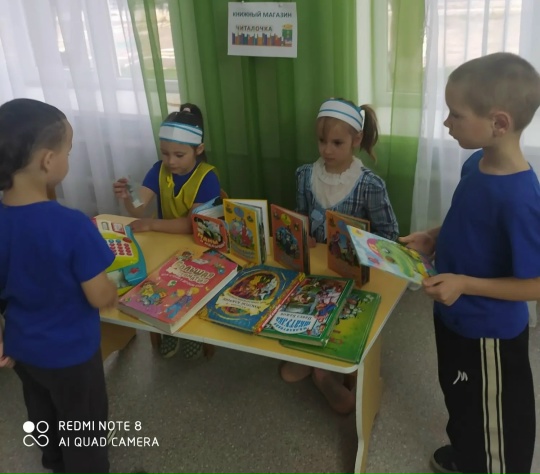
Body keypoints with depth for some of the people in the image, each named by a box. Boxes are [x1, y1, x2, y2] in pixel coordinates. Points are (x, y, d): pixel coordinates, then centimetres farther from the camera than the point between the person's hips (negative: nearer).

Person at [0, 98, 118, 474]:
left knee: (43, 416, 31)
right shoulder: (72, 226, -31)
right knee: (84, 430, 18)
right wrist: (116, 288, -2)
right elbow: (101, 298, -24)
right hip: (72, 354, -6)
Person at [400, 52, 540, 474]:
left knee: (497, 419, 18)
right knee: (461, 399, 31)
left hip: (490, 333, -9)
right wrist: (434, 239, -3)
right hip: (455, 318, 9)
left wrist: (463, 283, -31)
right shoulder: (476, 164, -5)